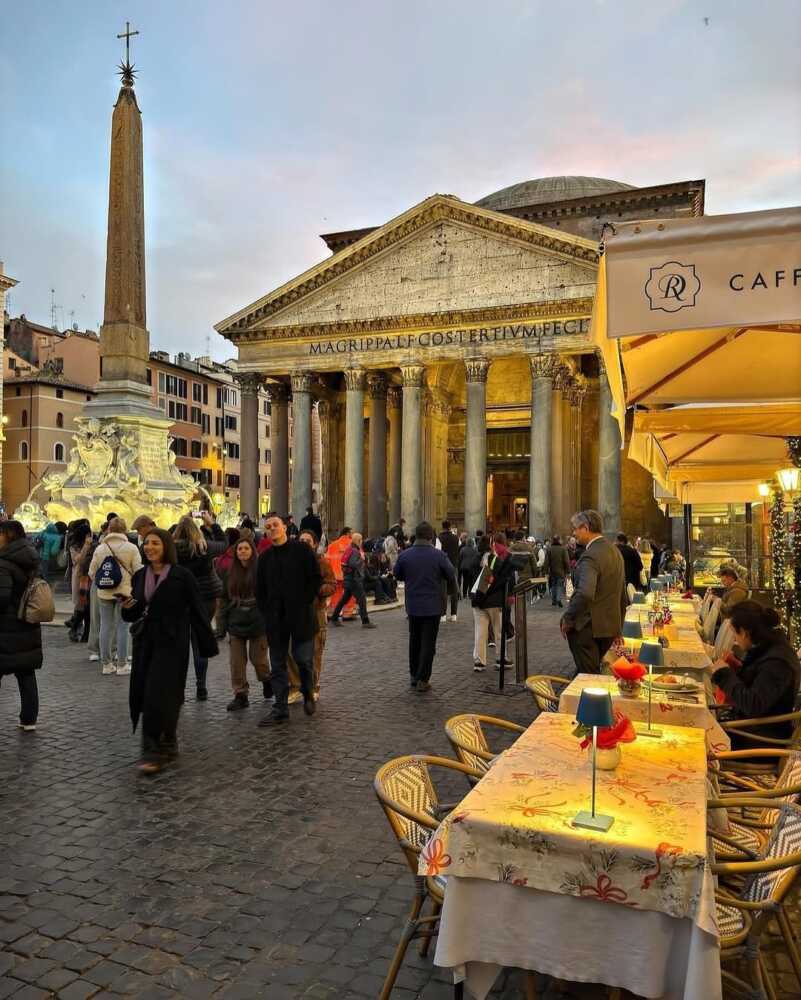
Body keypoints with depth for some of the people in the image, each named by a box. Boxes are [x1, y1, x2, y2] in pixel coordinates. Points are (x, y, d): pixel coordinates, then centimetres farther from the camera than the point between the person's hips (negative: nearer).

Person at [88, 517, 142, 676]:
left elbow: (91, 572, 5)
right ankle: (121, 665, 9)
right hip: (124, 592, -3)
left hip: (104, 593, 3)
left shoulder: (100, 548, 1)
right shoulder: (131, 548, -8)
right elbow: (138, 571, -9)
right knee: (122, 627, 4)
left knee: (106, 627, 10)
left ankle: (106, 664, 17)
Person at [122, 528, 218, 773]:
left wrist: (208, 646, -7)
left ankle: (155, 752, 1)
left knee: (159, 695, -9)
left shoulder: (182, 575, -8)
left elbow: (197, 611, -7)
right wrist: (127, 608, -9)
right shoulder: (139, 576, 9)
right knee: (142, 695, 9)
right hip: (145, 642, 6)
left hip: (171, 644, -6)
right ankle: (167, 745, 26)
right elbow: (135, 613, 15)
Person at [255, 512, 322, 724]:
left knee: (303, 659, -1)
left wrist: (306, 601, -8)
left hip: (301, 616, -4)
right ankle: (280, 708, 14)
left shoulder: (301, 549, -2)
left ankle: (308, 695, 26)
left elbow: (316, 578, -3)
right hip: (275, 619, 4)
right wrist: (266, 611, 6)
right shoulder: (265, 557, 11)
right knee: (278, 664, 7)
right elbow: (260, 589, 16)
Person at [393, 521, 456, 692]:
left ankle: (414, 675, 28)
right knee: (428, 643, 5)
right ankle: (422, 679, 4)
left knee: (414, 640, 18)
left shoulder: (404, 555, -7)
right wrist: (450, 589, 16)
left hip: (412, 605, 3)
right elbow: (451, 575, -4)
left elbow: (397, 575, 8)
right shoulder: (438, 555, -14)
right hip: (433, 606, -3)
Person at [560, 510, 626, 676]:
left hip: (588, 628, -9)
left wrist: (567, 619, -20)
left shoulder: (590, 555, -18)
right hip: (610, 625, 9)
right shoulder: (615, 550, 11)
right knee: (592, 673, 19)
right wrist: (618, 624, 26)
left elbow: (585, 593, -32)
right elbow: (622, 593, 18)